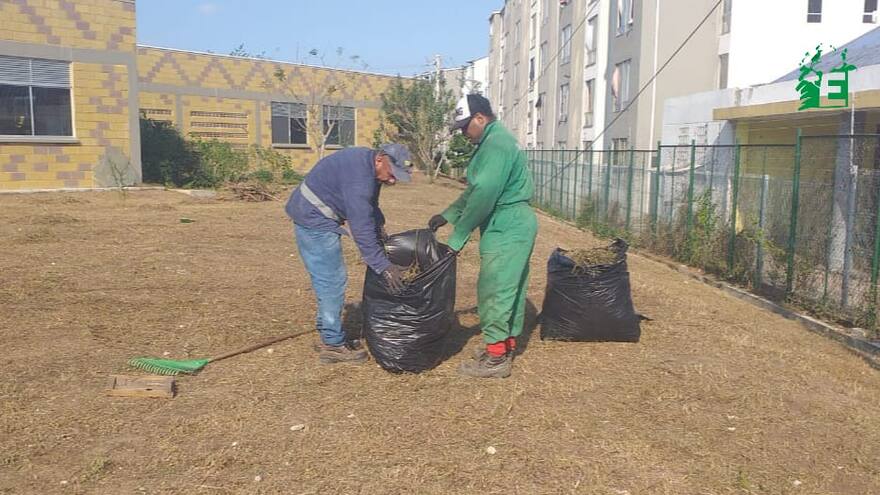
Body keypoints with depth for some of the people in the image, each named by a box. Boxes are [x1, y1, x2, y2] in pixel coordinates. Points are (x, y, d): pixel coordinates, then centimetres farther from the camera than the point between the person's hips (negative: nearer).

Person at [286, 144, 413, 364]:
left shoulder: (367, 164, 4)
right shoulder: (359, 176, -27)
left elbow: (370, 205, 20)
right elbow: (361, 228, -30)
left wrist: (380, 228, 5)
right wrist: (384, 267, -28)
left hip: (318, 219, 10)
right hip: (314, 221, -10)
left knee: (330, 280, 15)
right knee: (332, 282, -7)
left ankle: (329, 336, 25)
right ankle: (333, 345, 2)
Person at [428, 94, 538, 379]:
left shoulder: (496, 143, -16)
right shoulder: (495, 141, 18)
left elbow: (483, 196, -23)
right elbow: (474, 190, 22)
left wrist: (457, 237, -18)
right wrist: (447, 215, 18)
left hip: (506, 229, -11)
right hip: (514, 226, 11)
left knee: (494, 291, -6)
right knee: (510, 289, 16)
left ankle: (496, 358, 2)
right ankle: (507, 346, 26)